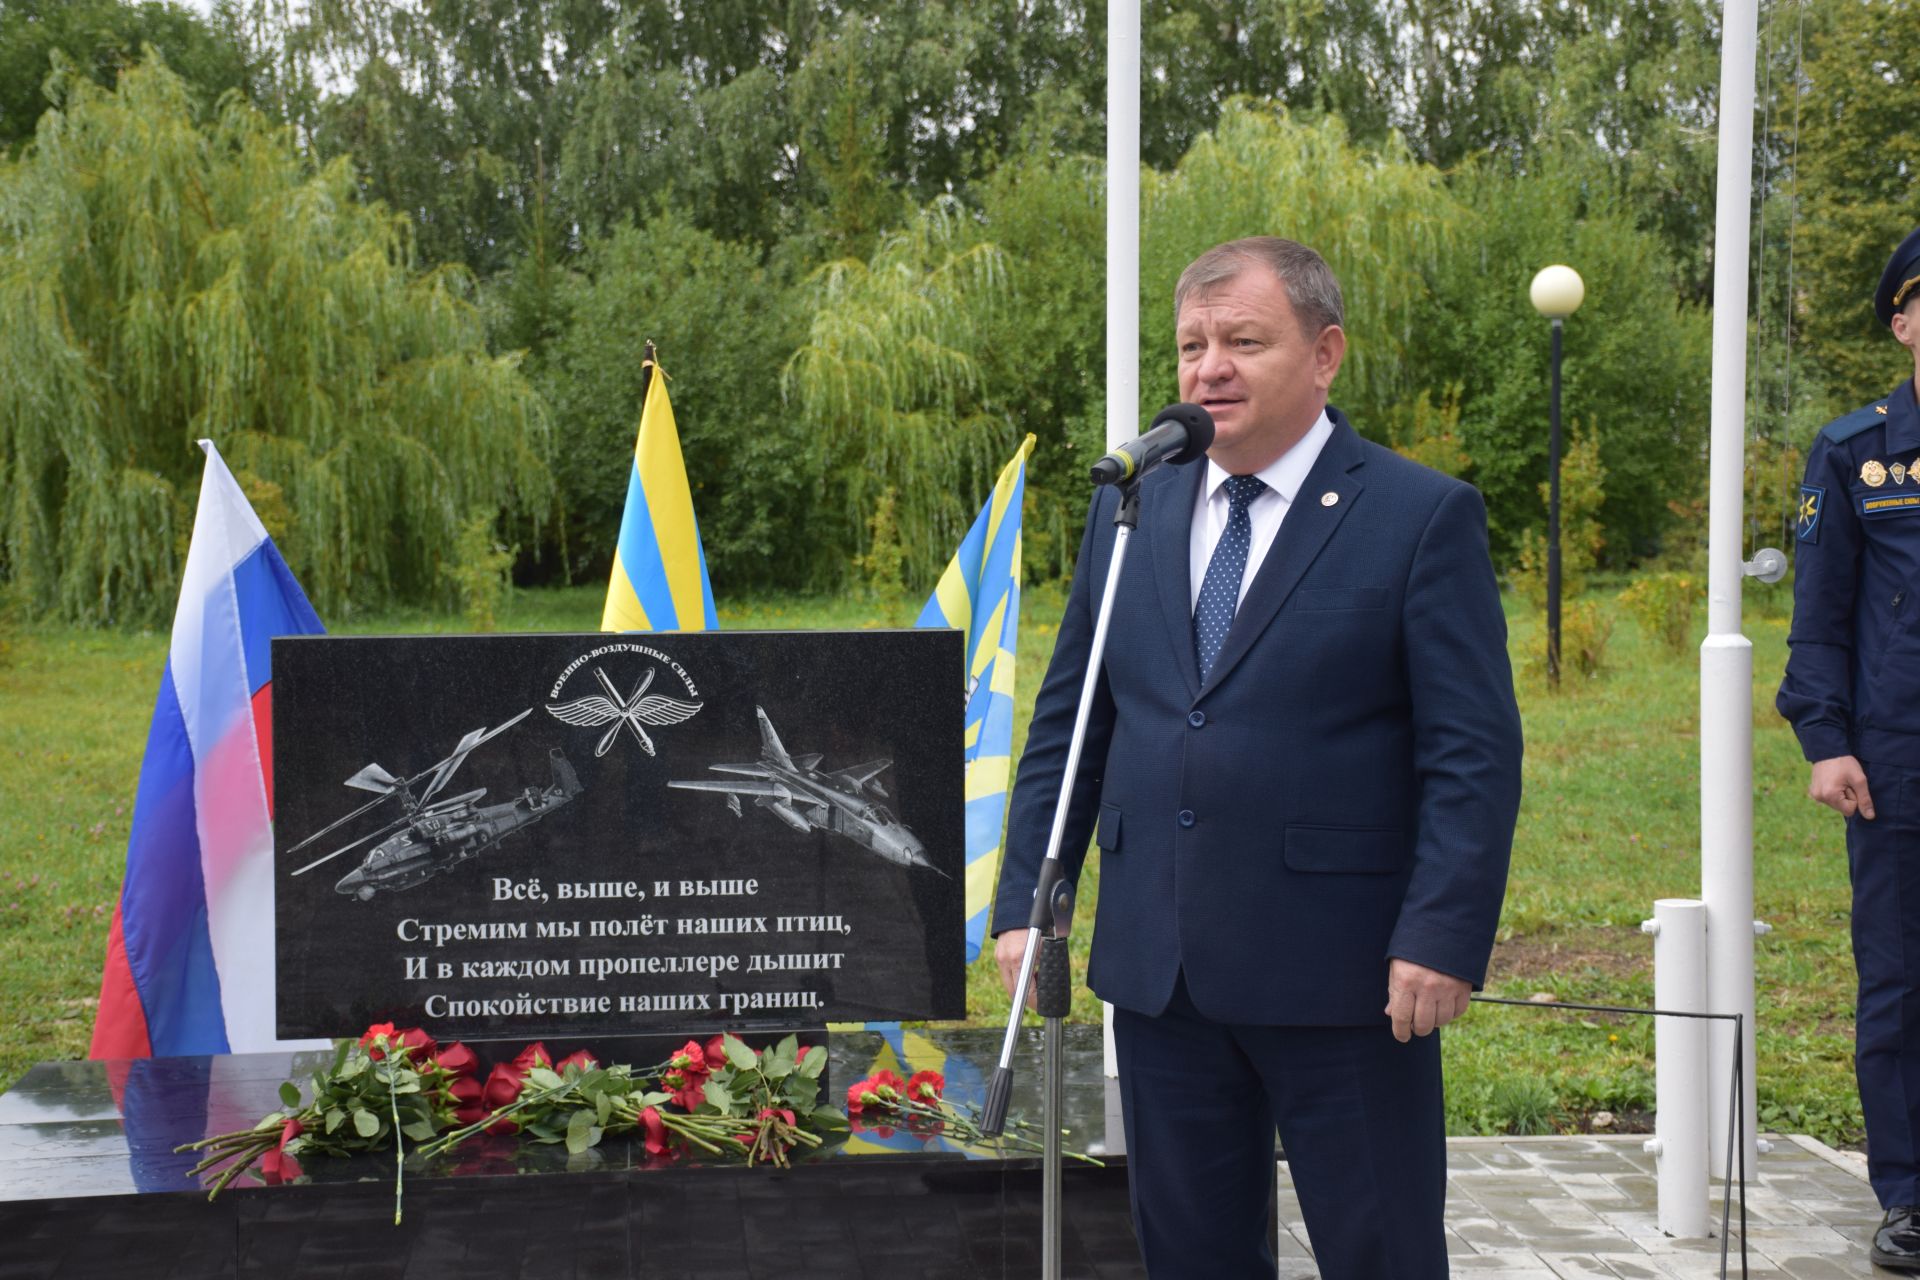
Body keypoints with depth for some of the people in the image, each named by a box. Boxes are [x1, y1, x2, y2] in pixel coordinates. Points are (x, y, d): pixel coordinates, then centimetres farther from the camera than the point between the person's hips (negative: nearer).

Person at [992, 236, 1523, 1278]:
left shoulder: (1425, 517, -4)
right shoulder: (1131, 511, 10)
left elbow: (1476, 753, -8)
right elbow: (1064, 725, 13)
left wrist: (1441, 939, -17)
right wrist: (1024, 903, 6)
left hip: (1341, 974, -5)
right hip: (1156, 967, 5)